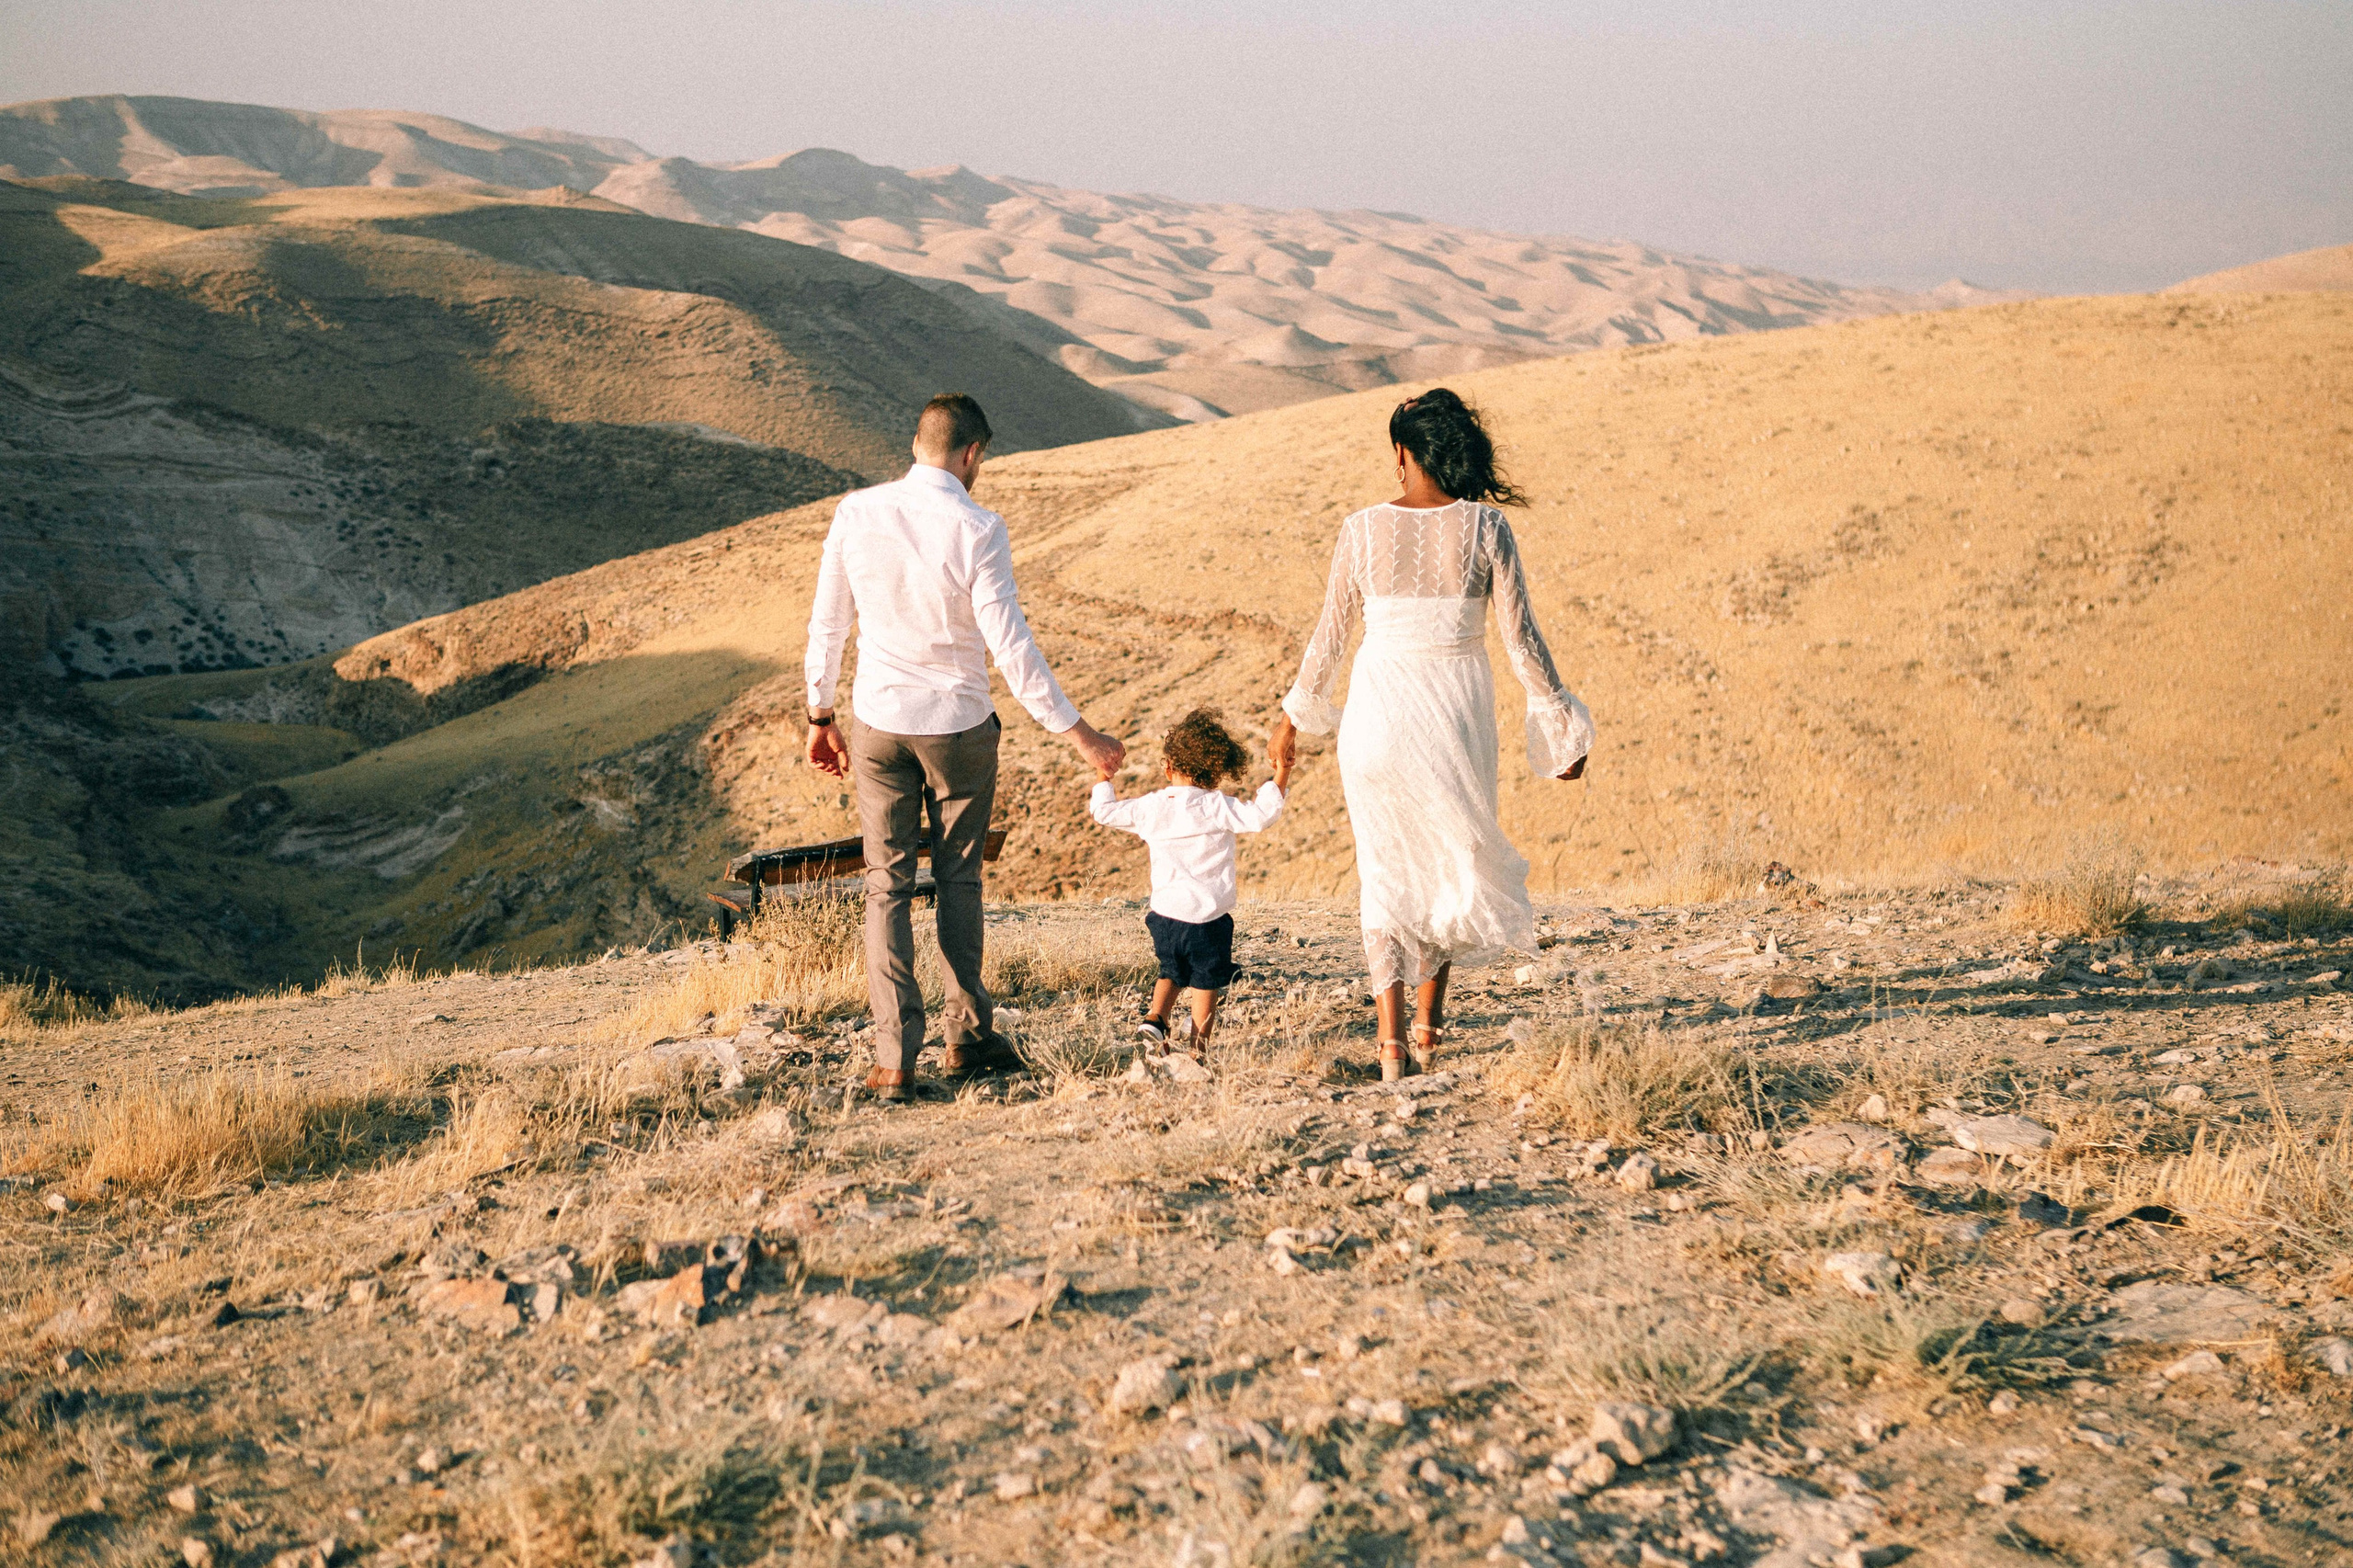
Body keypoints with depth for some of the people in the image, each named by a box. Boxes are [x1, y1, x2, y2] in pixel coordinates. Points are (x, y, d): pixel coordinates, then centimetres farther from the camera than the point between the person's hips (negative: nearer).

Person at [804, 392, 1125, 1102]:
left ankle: (895, 1058, 3)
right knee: (958, 878, 16)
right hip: (959, 726, -2)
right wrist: (1077, 733, -11)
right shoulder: (977, 530, -15)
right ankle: (967, 1034, 21)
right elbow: (1010, 646, -17)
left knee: (887, 885, 7)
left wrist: (820, 716, 14)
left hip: (878, 723, 2)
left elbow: (827, 624, 1)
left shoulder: (856, 513, -5)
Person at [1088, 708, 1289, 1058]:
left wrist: (1104, 778, 32)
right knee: (1205, 980, 8)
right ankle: (1199, 1044, 8)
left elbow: (1106, 811, 15)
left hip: (1165, 913, 4)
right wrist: (1280, 775, -12)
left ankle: (1154, 1016, 7)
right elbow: (1260, 814, -20)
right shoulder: (1217, 807, -11)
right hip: (1207, 915, -4)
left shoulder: (1151, 807, 2)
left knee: (1172, 972, 24)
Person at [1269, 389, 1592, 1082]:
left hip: (1382, 705, 0)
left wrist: (1296, 714, 15)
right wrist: (1558, 721, 3)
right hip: (1459, 706, 0)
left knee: (1385, 868, 9)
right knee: (1451, 855, 22)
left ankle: (1393, 1039, -1)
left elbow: (1330, 634, 2)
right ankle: (1430, 1018, 24)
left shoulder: (1363, 530, -5)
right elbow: (1520, 636, -6)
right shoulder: (1486, 527, -6)